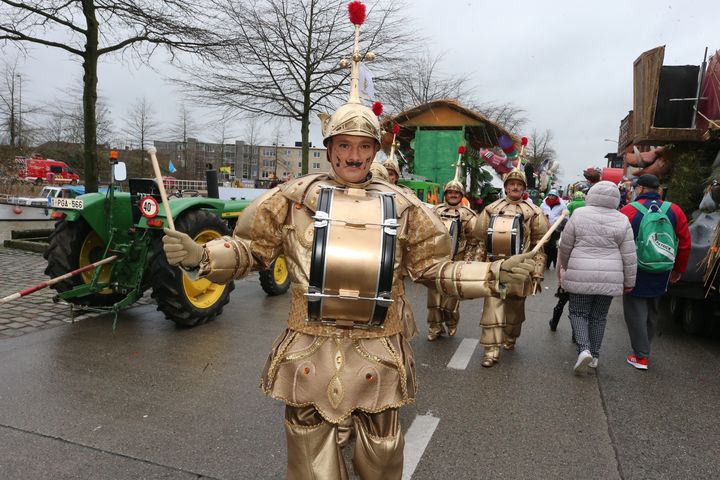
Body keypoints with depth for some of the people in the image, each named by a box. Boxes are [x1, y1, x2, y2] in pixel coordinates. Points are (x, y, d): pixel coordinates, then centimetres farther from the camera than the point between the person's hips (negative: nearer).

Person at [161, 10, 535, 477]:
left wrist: (494, 275, -1)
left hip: (379, 359, 2)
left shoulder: (402, 206, 3)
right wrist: (199, 256, -11)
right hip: (312, 356, -1)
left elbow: (435, 267, 8)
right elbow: (250, 248, 4)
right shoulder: (296, 197, -2)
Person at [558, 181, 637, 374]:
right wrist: (629, 282, 10)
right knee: (599, 317, 14)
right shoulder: (622, 221, 0)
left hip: (581, 276, -2)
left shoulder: (579, 215, -5)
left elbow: (565, 246, 1)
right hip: (609, 278, 2)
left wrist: (565, 267, 17)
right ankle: (594, 356, 22)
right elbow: (629, 256, 1)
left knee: (578, 313, 8)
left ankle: (583, 349, -11)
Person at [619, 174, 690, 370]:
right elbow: (685, 244, 4)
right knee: (652, 312, 21)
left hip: (635, 274, -5)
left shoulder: (628, 211, -14)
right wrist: (678, 270, 16)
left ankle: (641, 356, 6)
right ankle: (644, 348, 35)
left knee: (635, 313, 5)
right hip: (660, 276, 5)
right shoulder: (675, 211, -1)